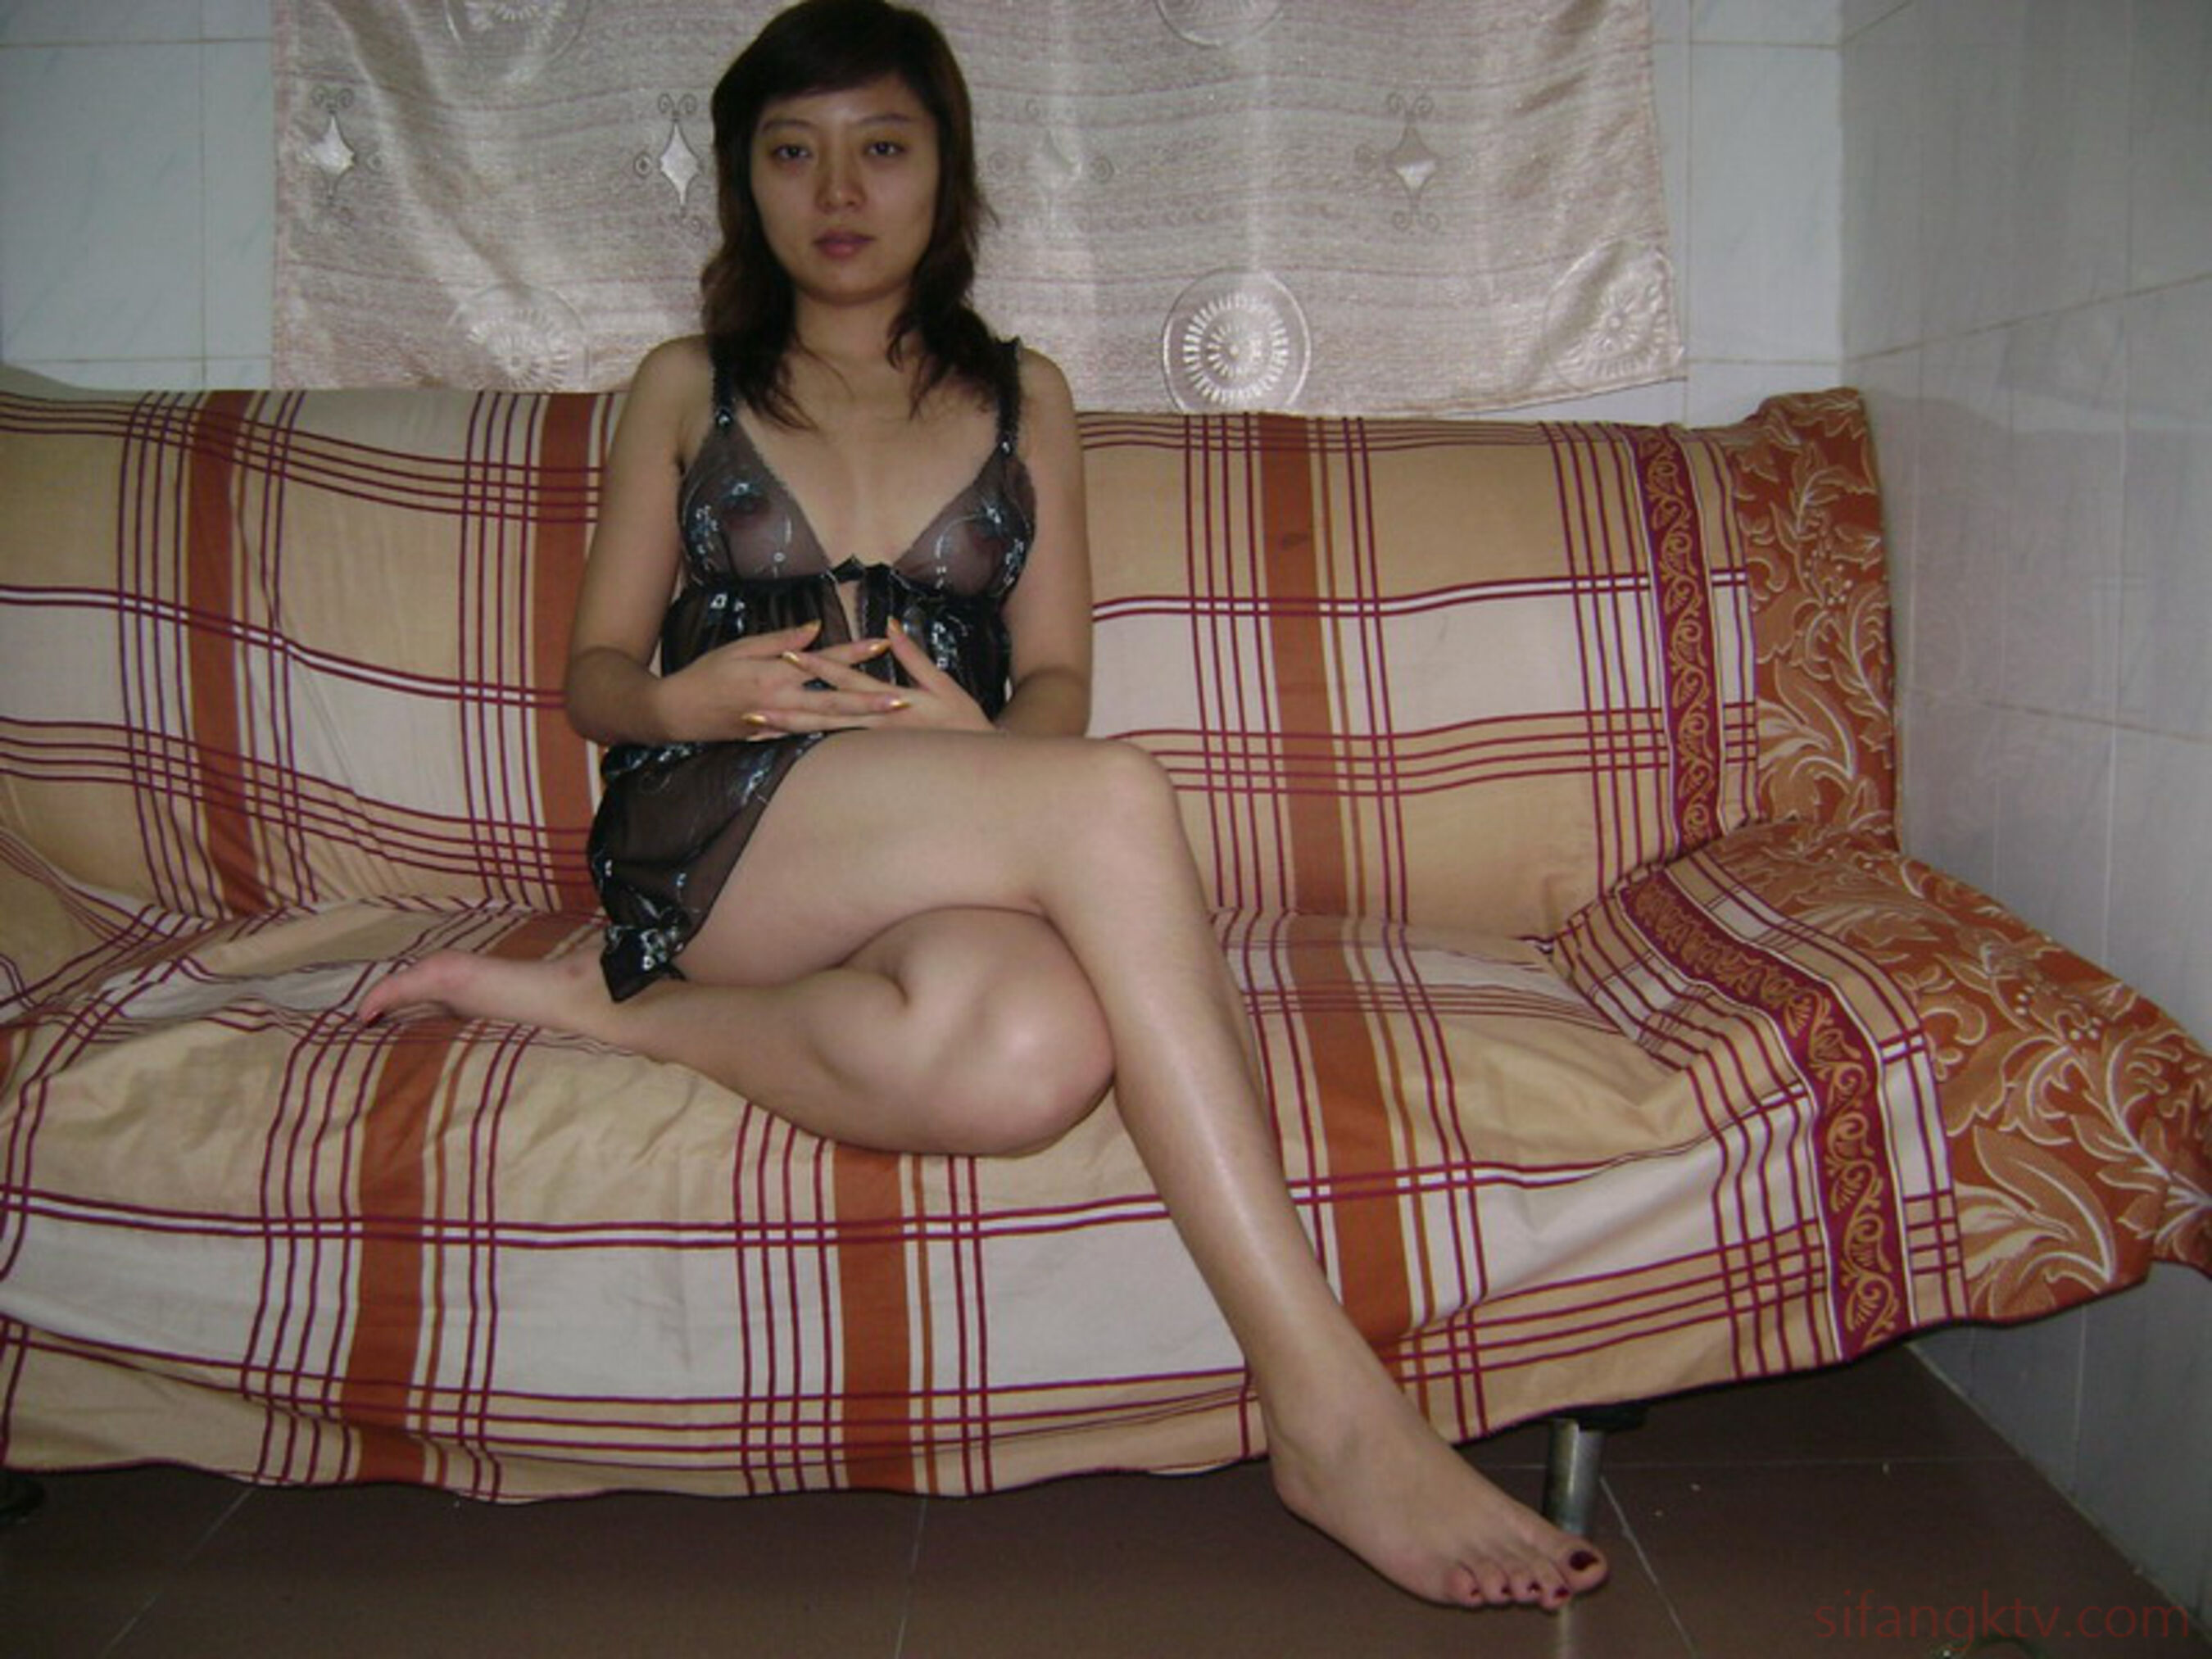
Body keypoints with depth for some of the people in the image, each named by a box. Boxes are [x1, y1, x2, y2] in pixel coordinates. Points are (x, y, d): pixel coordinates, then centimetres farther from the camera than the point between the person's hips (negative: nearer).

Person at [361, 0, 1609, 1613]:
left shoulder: (1023, 399, 22)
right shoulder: (686, 390, 18)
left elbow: (1058, 680, 15)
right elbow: (596, 672, 16)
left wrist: (985, 735, -9)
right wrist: (690, 699, -8)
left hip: (949, 859, 2)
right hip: (712, 836, -2)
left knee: (1036, 1048, -39)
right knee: (1116, 800, -35)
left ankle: (611, 1005, -16)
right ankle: (1332, 1411, -35)